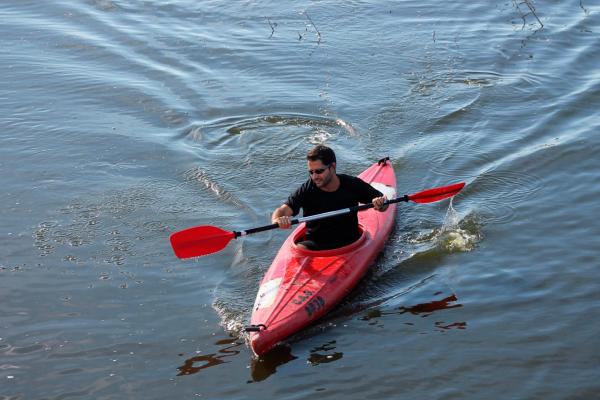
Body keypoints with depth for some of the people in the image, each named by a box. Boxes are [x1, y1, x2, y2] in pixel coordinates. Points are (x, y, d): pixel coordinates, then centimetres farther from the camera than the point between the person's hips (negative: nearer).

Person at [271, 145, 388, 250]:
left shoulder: (352, 185, -6)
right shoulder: (307, 189, -8)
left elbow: (383, 203, 5)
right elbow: (284, 209, -20)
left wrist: (380, 204, -21)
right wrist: (278, 220, -45)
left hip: (347, 245, 0)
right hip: (313, 244, 0)